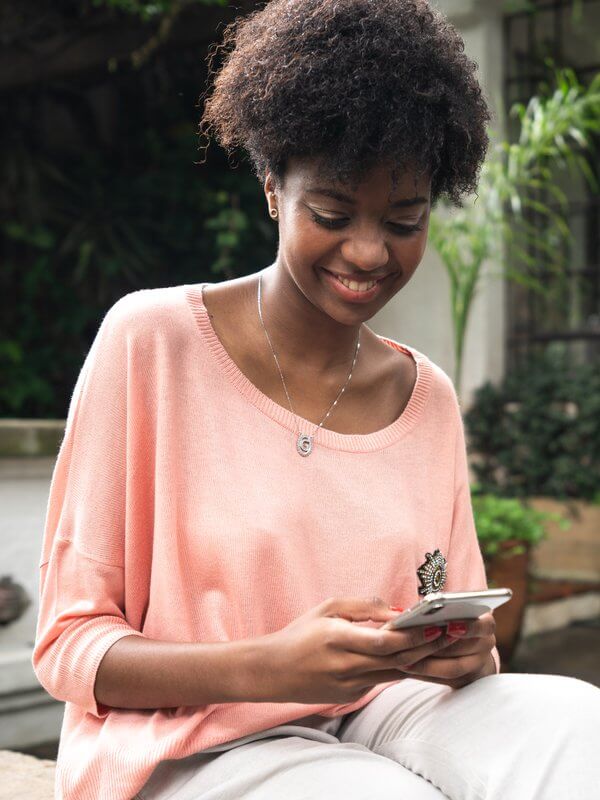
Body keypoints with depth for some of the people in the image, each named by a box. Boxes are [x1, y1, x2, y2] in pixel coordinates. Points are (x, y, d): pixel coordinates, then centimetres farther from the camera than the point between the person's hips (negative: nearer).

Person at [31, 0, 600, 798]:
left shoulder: (429, 396, 7)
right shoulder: (151, 339, -8)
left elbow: (461, 634, 12)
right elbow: (70, 644, -7)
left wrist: (466, 652, -13)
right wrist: (267, 668, -24)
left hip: (374, 719, 5)